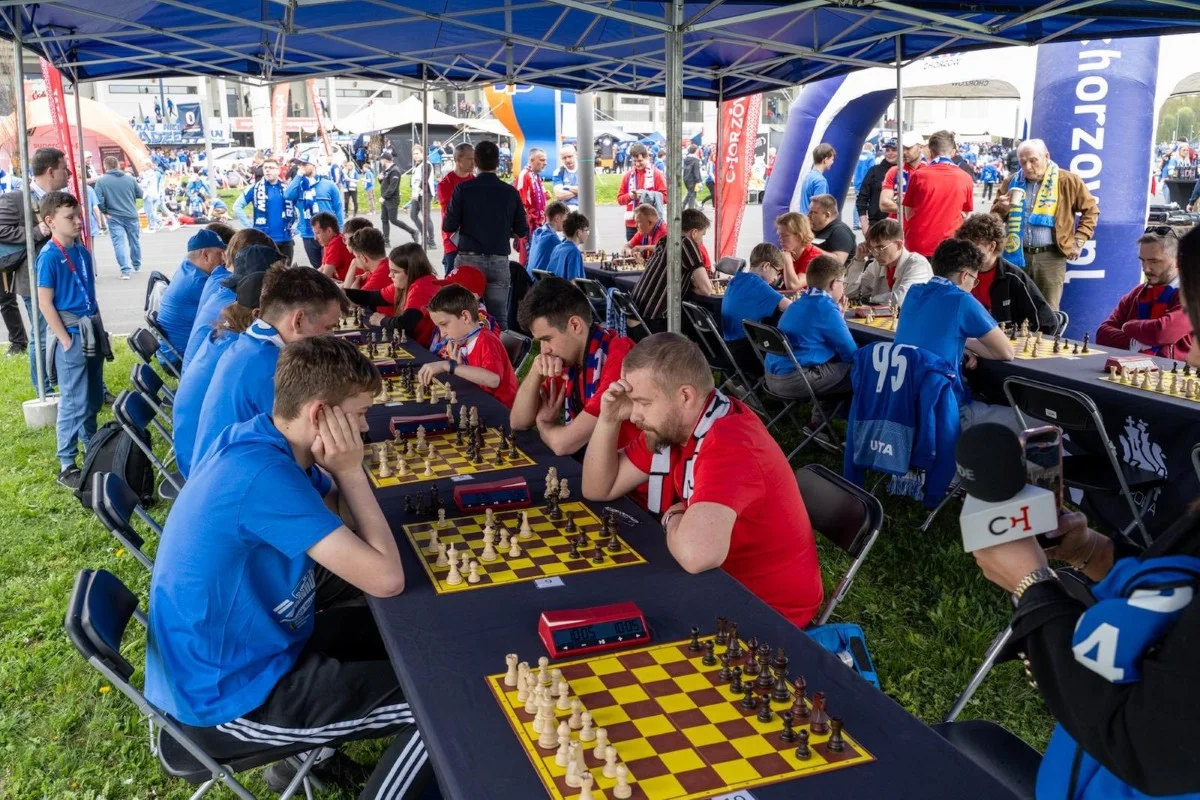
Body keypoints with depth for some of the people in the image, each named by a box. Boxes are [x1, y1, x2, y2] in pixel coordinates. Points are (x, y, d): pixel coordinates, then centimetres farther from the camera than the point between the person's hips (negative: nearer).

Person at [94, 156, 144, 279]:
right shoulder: (130, 178, 0)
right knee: (134, 241, 18)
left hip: (114, 217, -2)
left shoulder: (101, 180, -5)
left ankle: (125, 271, -10)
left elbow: (99, 200, -12)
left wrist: (105, 212, 1)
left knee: (119, 243, -2)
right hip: (131, 215, 2)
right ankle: (137, 265, 34)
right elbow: (140, 194, 9)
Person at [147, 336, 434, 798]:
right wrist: (350, 471, -21)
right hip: (228, 697, -9)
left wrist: (337, 473, -9)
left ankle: (304, 753, 31)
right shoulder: (264, 474, -31)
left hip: (244, 644, 9)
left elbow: (333, 516, 11)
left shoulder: (259, 440, -2)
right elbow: (386, 580, -30)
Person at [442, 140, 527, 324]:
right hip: (499, 262, 1)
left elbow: (448, 226, -3)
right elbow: (522, 231, 7)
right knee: (499, 316, 3)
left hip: (469, 260, -1)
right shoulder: (510, 192, 2)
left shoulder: (463, 189, -3)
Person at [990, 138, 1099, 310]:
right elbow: (995, 218, 14)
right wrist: (1002, 207, -9)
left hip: (1051, 257, -3)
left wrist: (1079, 241, 0)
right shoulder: (1012, 182, 8)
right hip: (1017, 255, 3)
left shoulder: (1067, 181, -1)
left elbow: (1091, 210, 7)